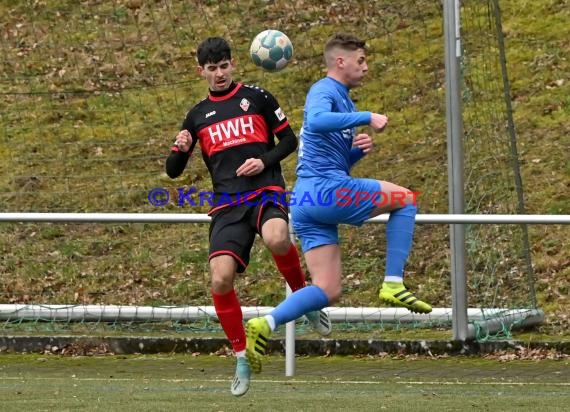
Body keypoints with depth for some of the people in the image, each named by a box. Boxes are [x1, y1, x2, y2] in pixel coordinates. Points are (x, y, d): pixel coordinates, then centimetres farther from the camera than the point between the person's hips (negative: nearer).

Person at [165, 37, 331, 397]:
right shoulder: (198, 116, 17)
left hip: (266, 190, -3)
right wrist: (180, 149, -4)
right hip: (227, 203, 3)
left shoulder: (257, 98, 10)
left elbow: (289, 140, 12)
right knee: (220, 280, -15)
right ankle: (241, 357, 2)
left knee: (276, 239, -37)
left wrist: (265, 160, -7)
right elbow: (173, 171, 18)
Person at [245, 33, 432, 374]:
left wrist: (361, 148, 12)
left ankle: (264, 326, -8)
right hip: (325, 189, -9)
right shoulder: (324, 91, -4)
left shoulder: (343, 100, 26)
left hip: (307, 202, 9)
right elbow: (316, 121, -29)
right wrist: (367, 118, -25)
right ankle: (393, 285, -4)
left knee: (328, 291, 3)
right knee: (405, 200, 2)